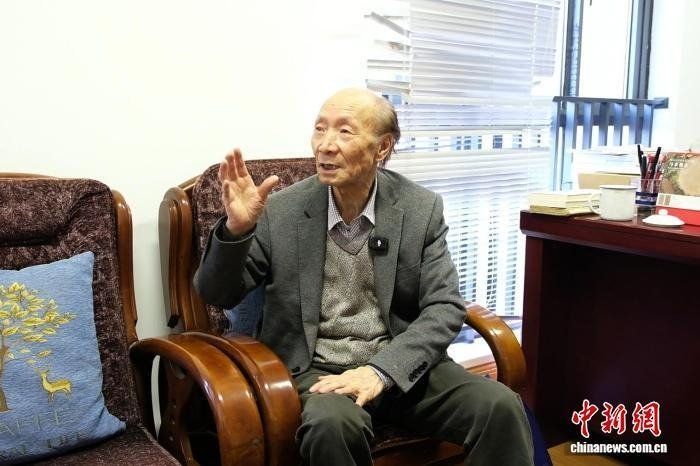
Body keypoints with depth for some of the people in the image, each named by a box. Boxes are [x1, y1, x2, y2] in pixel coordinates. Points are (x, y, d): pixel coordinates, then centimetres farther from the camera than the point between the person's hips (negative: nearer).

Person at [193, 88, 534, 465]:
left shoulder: (421, 208, -2)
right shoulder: (280, 211, -4)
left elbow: (444, 307, -5)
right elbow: (217, 294, 0)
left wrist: (381, 370, -19)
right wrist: (236, 228, -20)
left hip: (401, 367, 2)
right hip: (314, 371, -1)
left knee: (501, 406, -21)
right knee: (332, 423, -34)